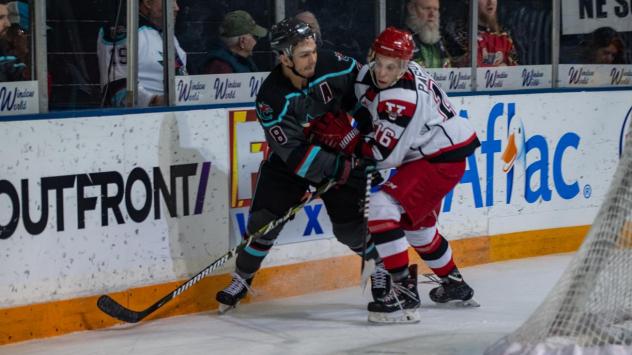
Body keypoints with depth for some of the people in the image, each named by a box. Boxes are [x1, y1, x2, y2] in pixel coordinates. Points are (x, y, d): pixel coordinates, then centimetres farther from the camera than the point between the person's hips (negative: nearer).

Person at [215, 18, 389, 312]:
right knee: (265, 218, -8)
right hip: (289, 158, -1)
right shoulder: (271, 98, -29)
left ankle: (381, 263, 26)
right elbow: (294, 154, -29)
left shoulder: (332, 66, -22)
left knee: (350, 224, -3)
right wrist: (339, 167, -33)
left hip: (340, 153, 1)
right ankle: (242, 279, 12)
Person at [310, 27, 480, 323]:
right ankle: (455, 286, 46)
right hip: (425, 153, 11)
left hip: (444, 158, -11)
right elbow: (368, 111, 19)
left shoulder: (402, 97, -31)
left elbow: (385, 155, -27)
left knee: (382, 208, -22)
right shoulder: (368, 75, -4)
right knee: (417, 223, 27)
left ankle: (405, 292, -22)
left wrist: (343, 138, -21)